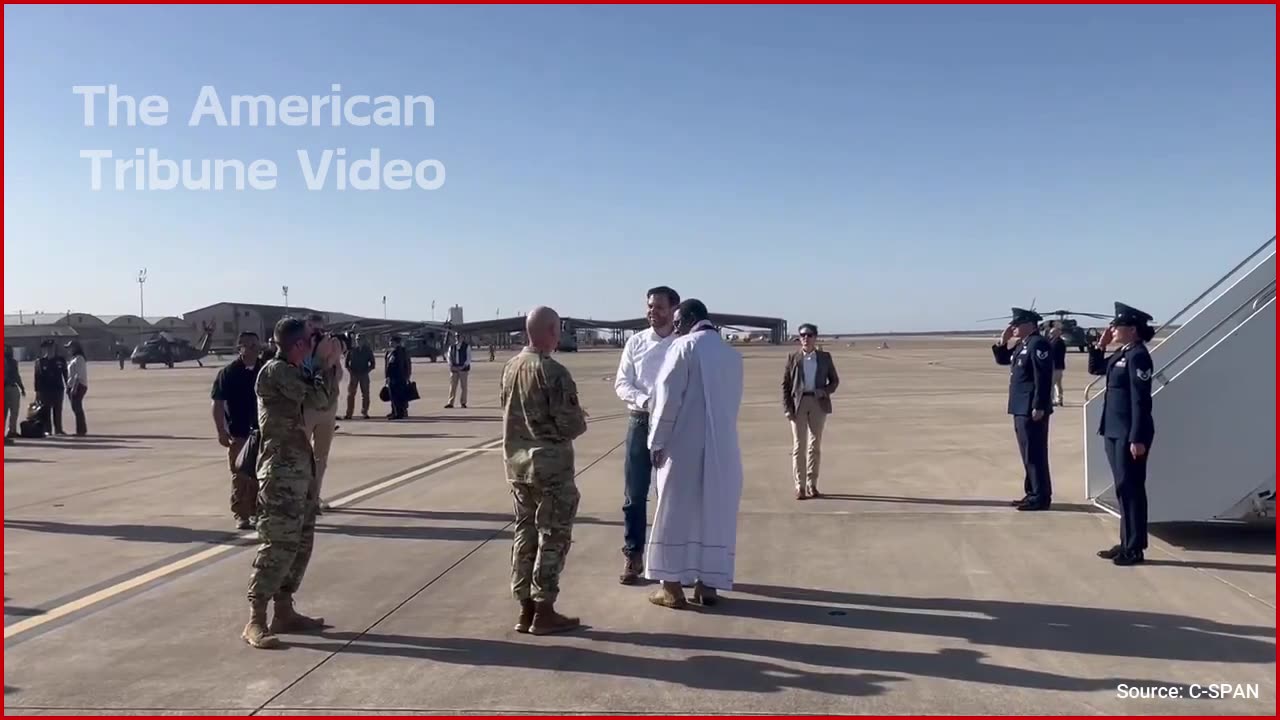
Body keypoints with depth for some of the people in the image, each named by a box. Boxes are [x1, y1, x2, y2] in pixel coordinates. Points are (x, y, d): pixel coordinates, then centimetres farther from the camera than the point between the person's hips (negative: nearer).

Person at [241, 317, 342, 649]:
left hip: (300, 467, 10)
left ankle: (284, 613, 19)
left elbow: (326, 399, 17)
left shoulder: (295, 373, 16)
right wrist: (323, 365, -5)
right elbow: (317, 398, -20)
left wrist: (329, 365, 5)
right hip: (281, 470, -10)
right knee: (279, 545, -11)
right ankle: (255, 621, -7)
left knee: (301, 543, 12)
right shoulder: (276, 371, -13)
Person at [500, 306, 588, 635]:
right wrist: (582, 421, 3)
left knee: (525, 532, 14)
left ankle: (525, 608, 20)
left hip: (516, 460, 7)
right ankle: (544, 611, 8)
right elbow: (570, 425, -19)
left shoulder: (510, 367, 4)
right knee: (553, 535, 3)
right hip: (551, 462, -7)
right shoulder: (553, 371, -19)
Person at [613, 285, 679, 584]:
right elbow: (621, 384, 2)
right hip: (640, 423, 2)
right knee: (634, 495, 6)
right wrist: (645, 400, -16)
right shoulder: (635, 342, 4)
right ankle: (633, 557, 18)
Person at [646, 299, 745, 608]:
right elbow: (731, 402, 15)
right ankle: (708, 584, 14)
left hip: (685, 444, -6)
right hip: (722, 447, 6)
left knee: (676, 512, 2)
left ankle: (673, 587, 6)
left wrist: (657, 441, -6)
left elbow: (669, 398, -12)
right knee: (715, 513, 10)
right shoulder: (732, 354, 12)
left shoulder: (684, 347, -8)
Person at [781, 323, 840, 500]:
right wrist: (787, 408, -6)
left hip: (818, 403, 1)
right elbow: (785, 384, 4)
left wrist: (825, 391, -9)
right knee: (799, 445, -4)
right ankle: (800, 486, -1)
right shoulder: (793, 358, 4)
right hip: (798, 403, -1)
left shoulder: (825, 357, 7)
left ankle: (812, 485, 13)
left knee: (815, 445, 5)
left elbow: (834, 380, 12)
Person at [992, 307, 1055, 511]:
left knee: (1035, 454, -6)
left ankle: (1041, 497, -1)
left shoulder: (1038, 343, -16)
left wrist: (1039, 407, -24)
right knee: (1029, 454, 15)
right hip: (1022, 408, 10)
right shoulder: (1023, 345, 15)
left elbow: (1043, 377, -22)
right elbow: (1002, 359, 27)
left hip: (1032, 409, -10)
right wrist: (1002, 341, 9)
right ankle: (1033, 493, 22)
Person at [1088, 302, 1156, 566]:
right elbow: (1095, 369, 27)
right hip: (1115, 431, 10)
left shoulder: (1138, 356, -16)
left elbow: (1141, 401, -20)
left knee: (1131, 488, -3)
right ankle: (1126, 543, 22)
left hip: (1130, 433, -10)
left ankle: (1135, 549, 5)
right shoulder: (1121, 354, 12)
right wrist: (1100, 345, 11)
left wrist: (1137, 438, -22)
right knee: (1123, 488, 14)